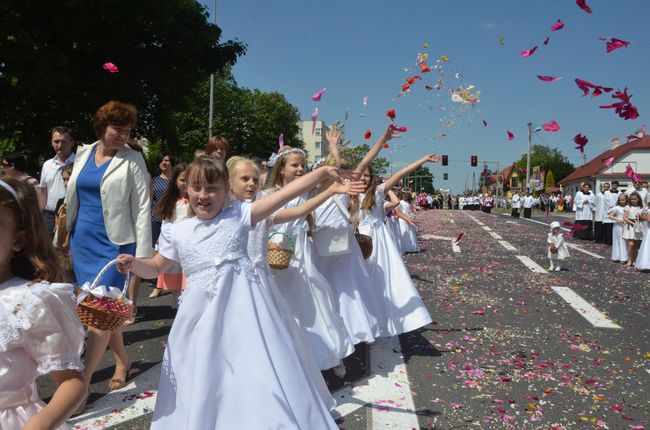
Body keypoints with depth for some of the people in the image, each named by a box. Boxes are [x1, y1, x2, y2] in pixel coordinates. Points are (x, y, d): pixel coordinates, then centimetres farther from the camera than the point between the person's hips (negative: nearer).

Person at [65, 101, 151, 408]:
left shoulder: (132, 160, -7)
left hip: (114, 244, -5)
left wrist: (142, 255, -14)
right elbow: (72, 200, 15)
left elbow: (142, 209, -10)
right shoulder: (84, 153, 7)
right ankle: (122, 362, 31)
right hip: (83, 242, 6)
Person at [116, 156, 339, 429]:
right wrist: (134, 263, -2)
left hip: (242, 308, -2)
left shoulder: (239, 215, 0)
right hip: (202, 314, 2)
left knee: (256, 376, -1)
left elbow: (283, 194, -4)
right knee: (202, 382, 10)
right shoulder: (176, 232, 7)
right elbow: (156, 268, 19)